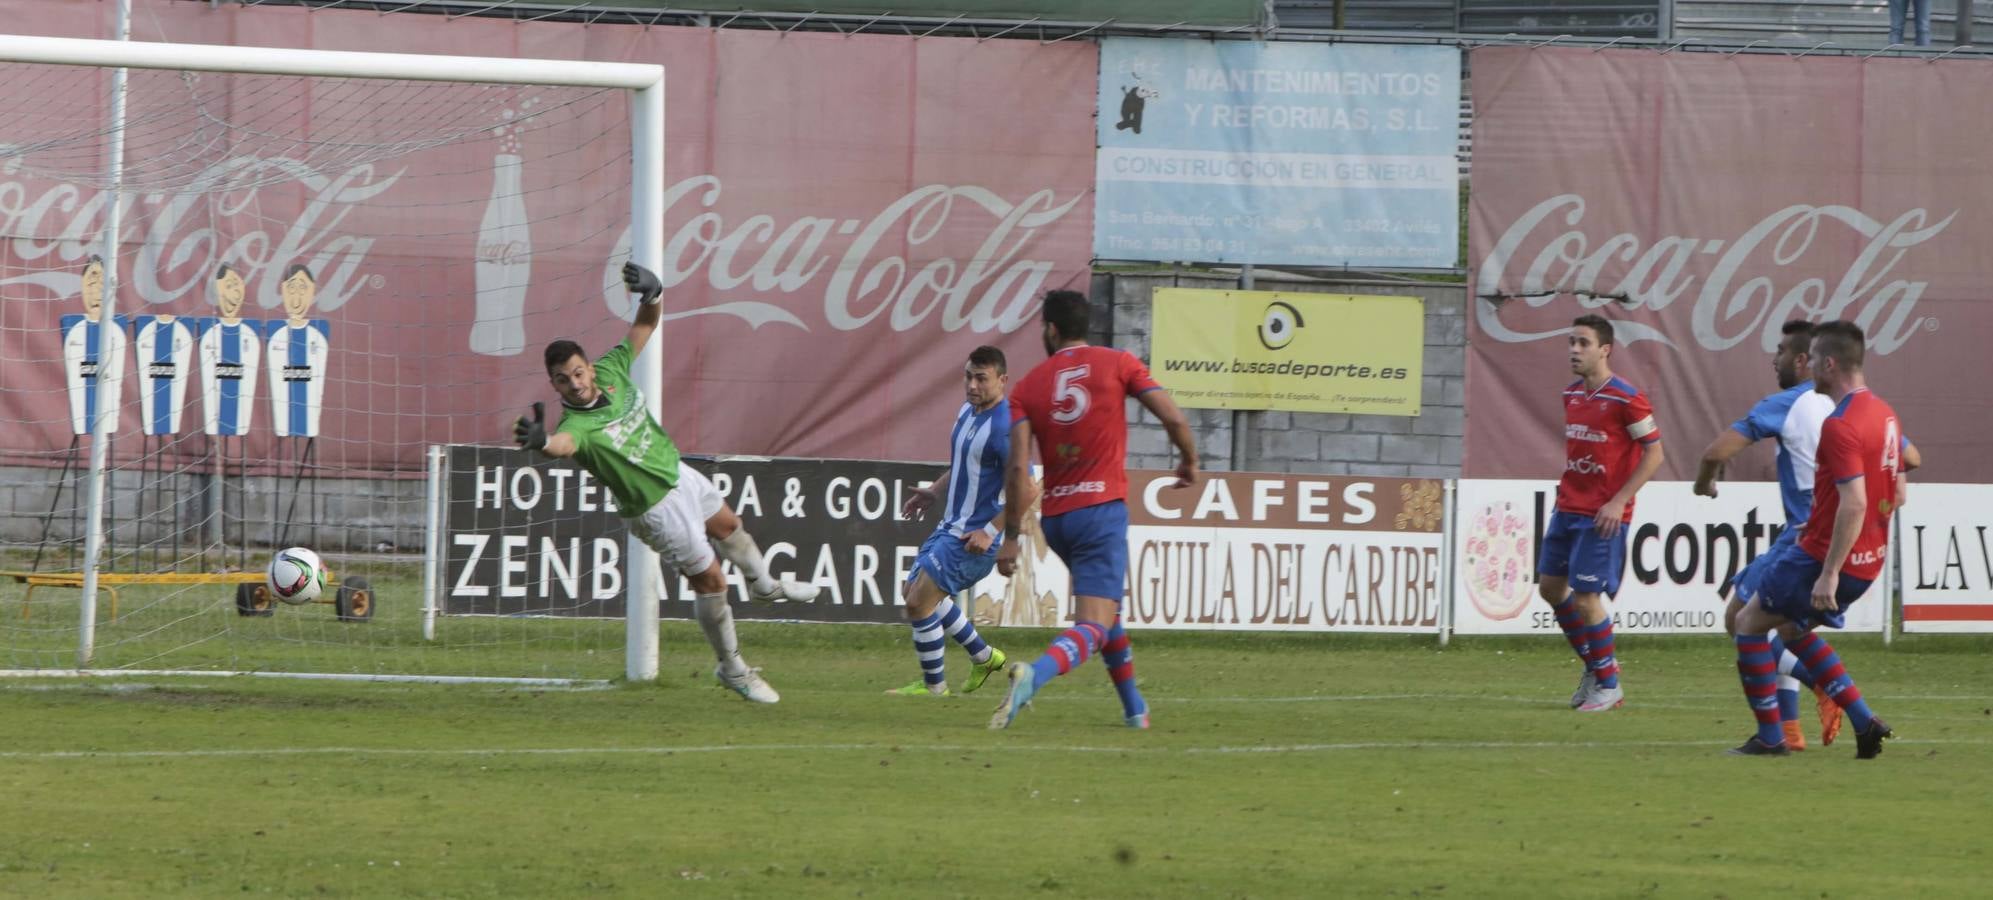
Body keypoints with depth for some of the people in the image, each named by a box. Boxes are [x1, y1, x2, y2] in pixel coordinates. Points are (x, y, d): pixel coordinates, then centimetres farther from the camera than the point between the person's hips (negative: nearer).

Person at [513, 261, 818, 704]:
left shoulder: (612, 370, -15)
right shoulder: (577, 425, -34)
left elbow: (645, 324, -5)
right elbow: (563, 443, -59)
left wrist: (652, 294, -28)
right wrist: (541, 440, -82)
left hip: (676, 471, 7)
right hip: (657, 506, -7)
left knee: (727, 526, 32)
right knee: (709, 581, 2)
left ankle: (764, 585, 64)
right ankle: (732, 669, 24)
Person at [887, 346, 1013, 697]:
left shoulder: (1004, 427, -21)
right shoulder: (967, 413, 9)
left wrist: (990, 532, -25)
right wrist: (935, 492, 11)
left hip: (975, 537, -10)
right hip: (951, 525, 10)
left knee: (919, 602, -10)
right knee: (914, 591, 19)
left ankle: (934, 684, 7)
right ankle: (983, 656, 28)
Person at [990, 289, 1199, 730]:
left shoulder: (1028, 385, 4)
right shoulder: (1117, 364, 0)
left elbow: (1019, 468, -5)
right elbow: (1175, 419, -7)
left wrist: (1011, 537, -3)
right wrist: (1189, 461, 13)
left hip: (1054, 517, 4)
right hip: (1102, 509, -4)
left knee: (1104, 607, 28)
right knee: (1094, 625, -11)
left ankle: (1134, 706, 33)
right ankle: (1034, 674, -40)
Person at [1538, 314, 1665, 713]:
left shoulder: (1626, 399, -15)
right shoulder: (1571, 395, 8)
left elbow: (1654, 452, -12)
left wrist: (1619, 501, -16)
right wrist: (1566, 489, 12)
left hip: (1602, 515, -8)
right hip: (1567, 509, 8)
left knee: (1585, 597, -8)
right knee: (1550, 586, 9)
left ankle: (1608, 685, 8)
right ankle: (1595, 665, 26)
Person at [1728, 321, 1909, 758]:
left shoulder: (1840, 426, -21)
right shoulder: (1883, 414, 8)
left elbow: (1854, 503, -28)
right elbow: (1896, 493, 16)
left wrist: (1829, 573, -27)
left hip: (1825, 556, -9)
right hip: (1868, 560, 9)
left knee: (1749, 621, 7)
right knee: (1791, 627, 26)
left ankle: (1770, 737, 7)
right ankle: (1864, 721, 15)